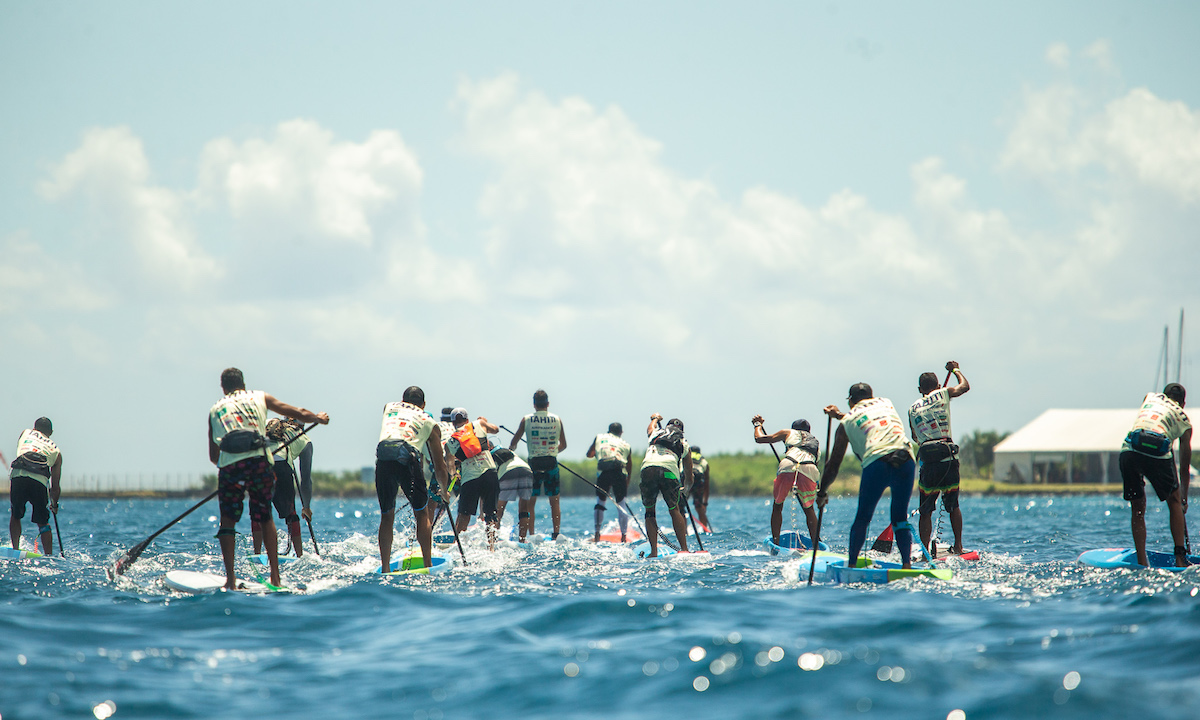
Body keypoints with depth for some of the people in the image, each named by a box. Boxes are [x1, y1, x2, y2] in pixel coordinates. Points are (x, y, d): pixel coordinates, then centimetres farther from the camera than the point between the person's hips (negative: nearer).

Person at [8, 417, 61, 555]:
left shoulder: (26, 434, 28)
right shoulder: (56, 450, 26)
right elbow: (55, 486, 26)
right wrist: (55, 504, 41)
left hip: (18, 476, 0)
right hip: (40, 481, 0)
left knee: (15, 516, 23)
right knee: (43, 522, 14)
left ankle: (15, 548, 13)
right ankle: (48, 555, 8)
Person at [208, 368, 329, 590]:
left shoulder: (215, 410, 21)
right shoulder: (259, 398, 21)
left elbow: (213, 456, 21)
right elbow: (297, 414, 25)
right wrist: (319, 418, 44)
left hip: (230, 467, -1)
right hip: (259, 463, 1)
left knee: (227, 521, 10)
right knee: (265, 517, 18)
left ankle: (230, 580, 0)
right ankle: (275, 576, 13)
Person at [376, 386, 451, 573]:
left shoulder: (389, 408, 32)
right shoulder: (430, 422, 26)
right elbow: (440, 468, 28)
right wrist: (444, 492, 44)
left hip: (383, 457, 2)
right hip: (407, 458, -2)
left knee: (386, 516, 16)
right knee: (422, 514, 12)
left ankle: (385, 568, 12)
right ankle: (427, 565, 7)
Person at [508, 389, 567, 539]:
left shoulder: (527, 420, -1)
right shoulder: (557, 420, 4)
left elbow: (514, 442, 6)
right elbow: (563, 445, 13)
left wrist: (510, 450, 27)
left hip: (534, 463, -1)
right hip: (551, 463, 1)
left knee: (530, 502, 6)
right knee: (554, 501, 10)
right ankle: (556, 535, 8)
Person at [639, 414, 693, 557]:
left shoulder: (656, 433, 31)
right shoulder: (684, 444, 29)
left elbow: (650, 427, 60)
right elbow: (689, 478, 34)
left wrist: (655, 418, 82)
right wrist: (687, 487, 56)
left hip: (648, 467, 1)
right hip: (669, 470, -1)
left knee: (650, 511, 12)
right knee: (674, 509, 12)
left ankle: (654, 551, 3)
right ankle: (684, 548, 4)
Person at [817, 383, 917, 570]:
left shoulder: (846, 423, 20)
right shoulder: (886, 403, 29)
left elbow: (833, 465, 23)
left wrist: (822, 493, 36)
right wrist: (840, 415, 59)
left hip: (877, 461, -3)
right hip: (906, 460, 3)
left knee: (863, 517, 11)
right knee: (900, 518, 14)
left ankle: (852, 564, 6)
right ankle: (907, 564, 0)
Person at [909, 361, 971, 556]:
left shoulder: (913, 409, 14)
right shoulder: (942, 394, 6)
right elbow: (964, 386, 19)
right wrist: (956, 370, 35)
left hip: (927, 458, 1)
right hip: (948, 456, -1)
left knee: (926, 510, 5)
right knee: (953, 505, 15)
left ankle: (926, 551, 0)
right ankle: (958, 546, 14)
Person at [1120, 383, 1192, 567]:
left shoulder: (1150, 397, 30)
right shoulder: (1184, 420, 24)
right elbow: (1184, 467, 29)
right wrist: (1184, 498, 38)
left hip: (1129, 449, 2)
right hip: (1158, 454, -2)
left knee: (1138, 508, 17)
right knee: (1174, 501, 21)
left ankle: (1142, 562, 10)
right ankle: (1180, 557, 14)